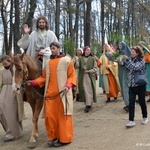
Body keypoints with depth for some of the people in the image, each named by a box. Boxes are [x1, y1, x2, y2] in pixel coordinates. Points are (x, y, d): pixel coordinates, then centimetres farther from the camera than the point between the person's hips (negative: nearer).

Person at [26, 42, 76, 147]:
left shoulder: (66, 60, 0)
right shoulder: (48, 63, 15)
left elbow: (72, 75, -3)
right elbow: (44, 77, 15)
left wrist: (68, 86, -20)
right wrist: (33, 82, 2)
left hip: (62, 93, -5)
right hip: (50, 93, 5)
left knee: (63, 115, 0)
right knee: (49, 115, 4)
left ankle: (64, 138, 10)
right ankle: (53, 136, 19)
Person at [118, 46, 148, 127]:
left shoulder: (141, 60, -10)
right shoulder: (131, 59, 8)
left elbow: (135, 67, -25)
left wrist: (128, 60, -23)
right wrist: (123, 64, 4)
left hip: (140, 84, -5)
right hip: (131, 84, 5)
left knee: (142, 102, 8)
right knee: (131, 103, -3)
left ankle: (145, 117, 30)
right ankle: (131, 121, -2)